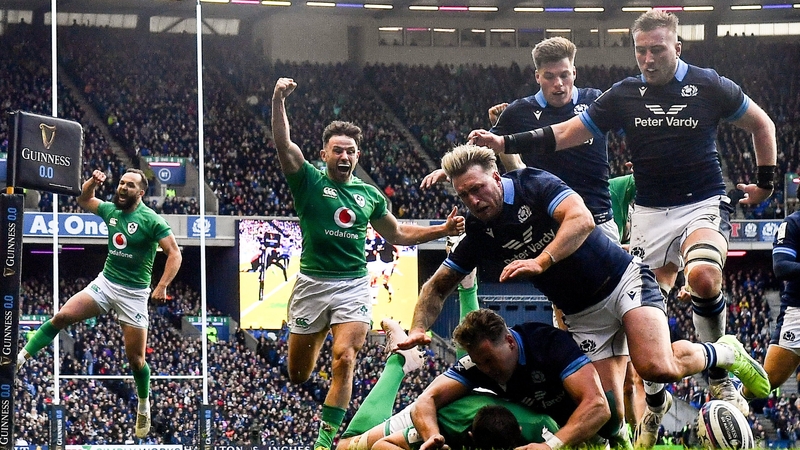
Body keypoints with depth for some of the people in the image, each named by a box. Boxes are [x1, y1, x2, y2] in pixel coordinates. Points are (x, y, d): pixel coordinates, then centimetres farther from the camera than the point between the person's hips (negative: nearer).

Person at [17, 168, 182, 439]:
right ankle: (21, 358, -13)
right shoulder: (111, 210, 3)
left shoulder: (151, 220, -15)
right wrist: (92, 182, 0)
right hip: (105, 282, 4)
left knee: (135, 359, 0)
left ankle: (144, 405, 23)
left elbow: (174, 253, -17)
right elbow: (83, 200, 22)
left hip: (133, 293, -4)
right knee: (63, 316, -16)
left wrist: (162, 286, -29)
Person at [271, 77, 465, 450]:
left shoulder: (369, 194, 11)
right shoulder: (309, 181, 1)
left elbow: (398, 234, 24)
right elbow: (283, 145, -15)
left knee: (344, 359, -20)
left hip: (353, 286, 1)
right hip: (312, 283, -1)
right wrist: (278, 101, -30)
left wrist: (443, 230, 13)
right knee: (297, 374, 6)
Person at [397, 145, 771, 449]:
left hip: (622, 281, -5)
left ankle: (722, 353, 1)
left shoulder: (534, 185, -16)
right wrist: (418, 330, -9)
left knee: (657, 368, -25)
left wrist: (541, 262, -42)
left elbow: (582, 219, -31)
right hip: (582, 315, 5)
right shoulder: (477, 236, -2)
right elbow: (438, 287, 9)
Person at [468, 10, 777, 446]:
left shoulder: (710, 86, -4)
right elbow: (566, 133, 2)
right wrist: (504, 143, -8)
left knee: (703, 275, -32)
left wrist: (765, 181, 9)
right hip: (650, 212, 3)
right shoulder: (624, 95, 1)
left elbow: (762, 124, 10)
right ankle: (654, 402, 22)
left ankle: (719, 376, -13)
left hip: (703, 204, -3)